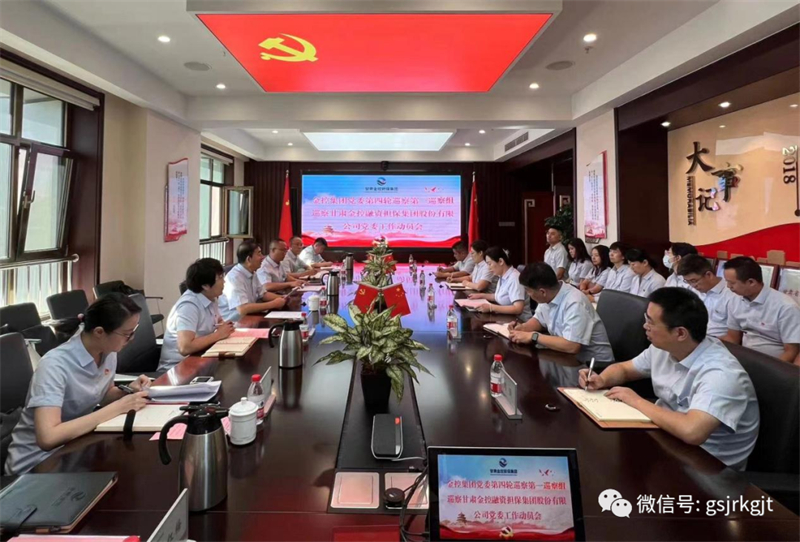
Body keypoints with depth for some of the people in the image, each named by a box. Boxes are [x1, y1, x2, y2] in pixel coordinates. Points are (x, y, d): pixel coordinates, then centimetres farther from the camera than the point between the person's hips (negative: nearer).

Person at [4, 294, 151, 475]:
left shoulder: (108, 352, -6)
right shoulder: (55, 365, -26)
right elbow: (48, 438, -36)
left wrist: (128, 391, -10)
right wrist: (118, 408, -33)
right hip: (36, 463, -6)